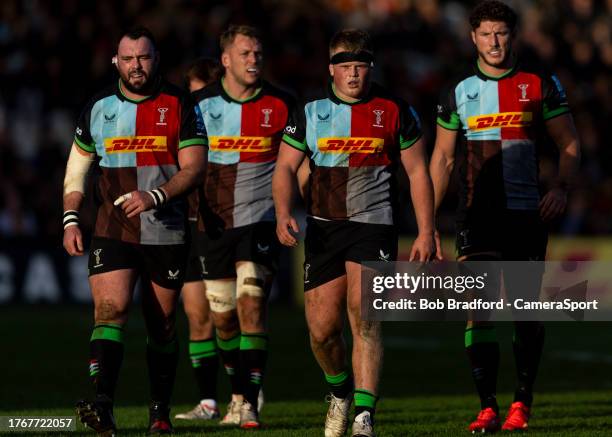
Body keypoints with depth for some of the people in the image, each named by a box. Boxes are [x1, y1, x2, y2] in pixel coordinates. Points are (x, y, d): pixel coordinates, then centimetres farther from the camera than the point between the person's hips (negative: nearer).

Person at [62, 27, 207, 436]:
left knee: (162, 322, 6)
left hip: (166, 232, -1)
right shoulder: (98, 108, 7)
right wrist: (71, 219, 5)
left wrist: (156, 196, -21)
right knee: (110, 310, -17)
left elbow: (194, 166, -7)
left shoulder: (180, 105, 0)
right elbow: (77, 168, 15)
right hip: (112, 230, 1)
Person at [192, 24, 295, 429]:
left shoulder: (281, 104, -2)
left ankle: (250, 403, -16)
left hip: (260, 219, -3)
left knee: (251, 305, -16)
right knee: (223, 315, 9)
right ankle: (239, 394, 27)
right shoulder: (201, 104, 1)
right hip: (215, 224, 3)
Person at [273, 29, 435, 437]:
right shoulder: (310, 113, 6)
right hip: (324, 229, 3)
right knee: (322, 328, 3)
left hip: (374, 225, -3)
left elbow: (418, 172, 5)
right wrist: (284, 213, -14)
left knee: (364, 316, -19)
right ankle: (341, 392, 33)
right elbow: (285, 168, 5)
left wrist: (426, 232, 0)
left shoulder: (395, 111, 1)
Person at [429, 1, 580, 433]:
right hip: (477, 214, 1)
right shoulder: (459, 91, 7)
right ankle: (488, 407, -7)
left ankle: (523, 402, 15)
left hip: (527, 213, -1)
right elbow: (443, 158, 13)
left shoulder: (540, 84, 2)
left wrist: (561, 188, -11)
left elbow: (569, 143, 6)